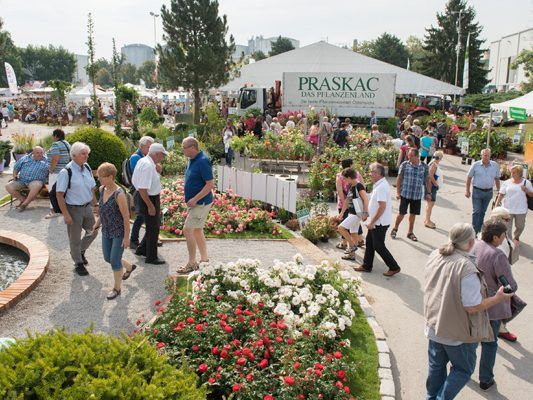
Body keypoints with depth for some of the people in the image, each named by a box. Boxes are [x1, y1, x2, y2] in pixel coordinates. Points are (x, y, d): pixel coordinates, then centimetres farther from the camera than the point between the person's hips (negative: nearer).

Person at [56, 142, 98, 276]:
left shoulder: (87, 168, 3)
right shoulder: (66, 172, -18)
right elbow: (59, 195, -18)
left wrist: (95, 204, 13)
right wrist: (65, 214, -20)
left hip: (87, 207, 7)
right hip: (74, 209, -6)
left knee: (93, 232, 17)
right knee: (75, 238, 9)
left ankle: (80, 251, 43)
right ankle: (79, 263, 27)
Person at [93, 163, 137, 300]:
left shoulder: (119, 194, -25)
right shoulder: (102, 189, -2)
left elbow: (126, 217, -20)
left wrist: (126, 237, -17)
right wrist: (97, 223, 13)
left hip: (119, 232, -8)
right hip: (106, 231, 8)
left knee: (114, 260, 1)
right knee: (108, 258, 18)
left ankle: (117, 288, 21)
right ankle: (129, 267, 45)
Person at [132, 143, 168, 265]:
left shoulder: (142, 161, 6)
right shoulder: (148, 166, -25)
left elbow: (134, 181, 15)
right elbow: (142, 189, -28)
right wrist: (150, 206, -23)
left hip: (148, 198, 10)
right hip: (150, 199, -10)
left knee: (152, 227, 23)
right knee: (153, 229, 3)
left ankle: (142, 249, 35)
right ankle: (151, 257, 15)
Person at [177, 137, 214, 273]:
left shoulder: (203, 161, -21)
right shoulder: (192, 160, 8)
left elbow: (210, 184, -24)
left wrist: (195, 199, -24)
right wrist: (191, 201, 16)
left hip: (201, 203, -10)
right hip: (194, 202, 10)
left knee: (187, 230, -7)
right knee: (197, 230, 16)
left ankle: (192, 263, 2)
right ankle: (204, 260, 26)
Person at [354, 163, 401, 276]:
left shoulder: (381, 187, -24)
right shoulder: (380, 184, 8)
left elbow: (382, 206, -29)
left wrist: (372, 222, -23)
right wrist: (371, 219, 21)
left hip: (380, 223, -10)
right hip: (376, 222, 10)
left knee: (378, 246, 0)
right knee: (369, 242, 17)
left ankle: (394, 267, 11)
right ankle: (367, 266, 28)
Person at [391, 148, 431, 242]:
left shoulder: (424, 166, -1)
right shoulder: (404, 165, -5)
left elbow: (427, 180, 7)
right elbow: (399, 179, 0)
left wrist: (428, 193, 4)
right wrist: (398, 192, -4)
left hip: (417, 195, 2)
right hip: (405, 194, -2)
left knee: (413, 214, 12)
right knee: (402, 213, 2)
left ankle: (410, 232, 27)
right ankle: (395, 229, 25)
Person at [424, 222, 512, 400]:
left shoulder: (435, 256, -7)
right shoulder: (467, 269, -30)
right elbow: (472, 307, -24)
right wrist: (498, 298, -12)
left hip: (434, 326, 6)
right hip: (458, 333, -6)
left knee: (436, 366, 23)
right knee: (463, 369, 18)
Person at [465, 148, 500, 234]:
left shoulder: (495, 165, 1)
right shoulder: (476, 165, -6)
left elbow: (497, 179, 10)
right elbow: (469, 177, 1)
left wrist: (498, 191, 10)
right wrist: (467, 191, -1)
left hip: (489, 192, 3)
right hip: (477, 191, -3)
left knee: (483, 211, 13)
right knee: (476, 211, -4)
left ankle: (479, 229, 25)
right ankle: (474, 231, 2)